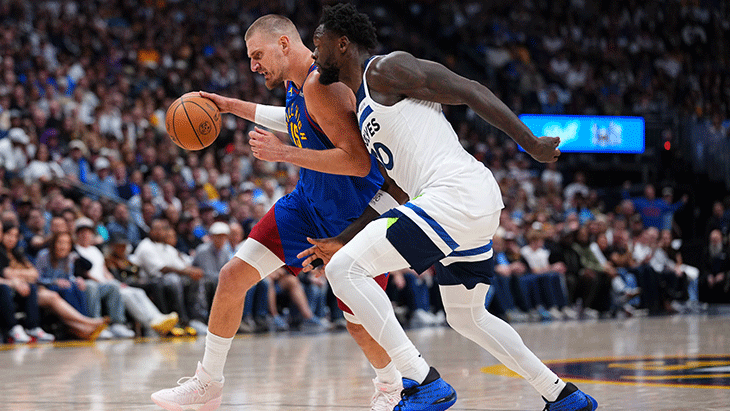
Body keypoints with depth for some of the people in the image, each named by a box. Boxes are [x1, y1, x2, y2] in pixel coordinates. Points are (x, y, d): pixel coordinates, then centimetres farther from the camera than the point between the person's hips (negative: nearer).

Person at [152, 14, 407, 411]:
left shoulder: (321, 85, -27)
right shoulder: (295, 81, 1)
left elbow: (358, 162, -33)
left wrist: (282, 152, -31)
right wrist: (232, 106, 17)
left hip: (359, 214, -8)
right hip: (309, 203, 8)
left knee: (359, 323, 0)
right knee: (233, 275, -2)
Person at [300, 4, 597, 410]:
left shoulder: (386, 69, -1)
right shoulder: (366, 107, 27)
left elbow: (469, 90, -7)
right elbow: (396, 192, 31)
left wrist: (531, 143, -8)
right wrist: (342, 241, 28)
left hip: (457, 193, -11)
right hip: (476, 209, 11)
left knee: (344, 270, -11)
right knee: (467, 316, 26)